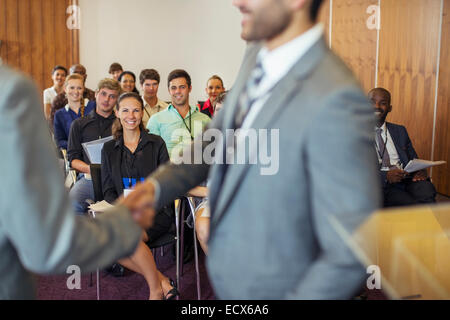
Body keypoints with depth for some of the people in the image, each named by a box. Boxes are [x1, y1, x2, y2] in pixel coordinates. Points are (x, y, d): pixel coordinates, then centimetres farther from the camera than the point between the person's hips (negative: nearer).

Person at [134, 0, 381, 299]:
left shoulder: (336, 101, -31)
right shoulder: (258, 56, -5)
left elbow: (350, 254, -27)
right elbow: (219, 135, 7)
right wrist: (156, 186, -7)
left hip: (275, 290, -7)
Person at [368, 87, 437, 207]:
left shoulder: (400, 131, 22)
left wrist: (421, 171, -1)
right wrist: (385, 176, -18)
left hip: (407, 179, 5)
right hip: (381, 186, -4)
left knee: (427, 192, -30)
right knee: (412, 205, -33)